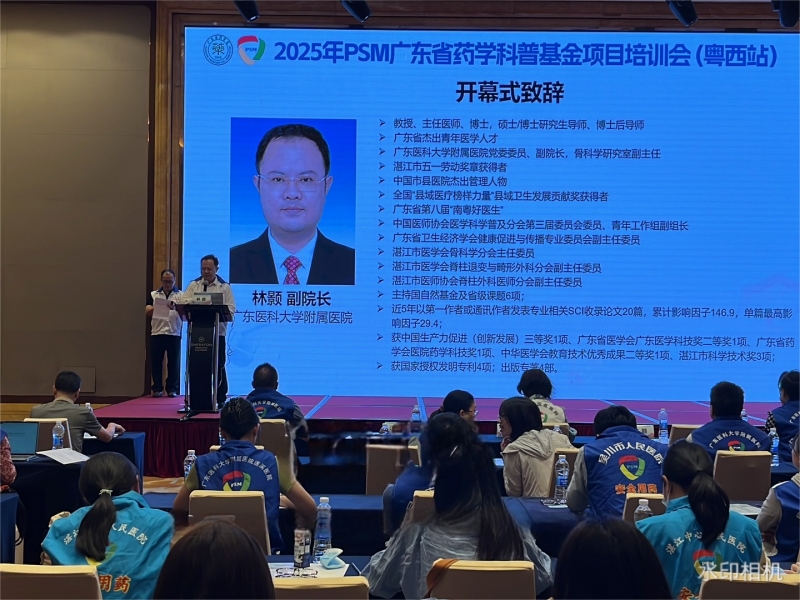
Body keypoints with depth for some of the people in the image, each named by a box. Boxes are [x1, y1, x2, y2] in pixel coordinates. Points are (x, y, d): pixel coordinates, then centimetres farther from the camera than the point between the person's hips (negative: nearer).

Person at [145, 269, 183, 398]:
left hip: (174, 334, -1)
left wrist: (176, 308, -24)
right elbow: (147, 312, 3)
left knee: (173, 363, 1)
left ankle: (172, 389, 8)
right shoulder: (153, 295, 13)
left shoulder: (181, 295, 8)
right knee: (156, 362, 1)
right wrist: (157, 307, -17)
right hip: (157, 333, 1)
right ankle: (157, 389, 7)